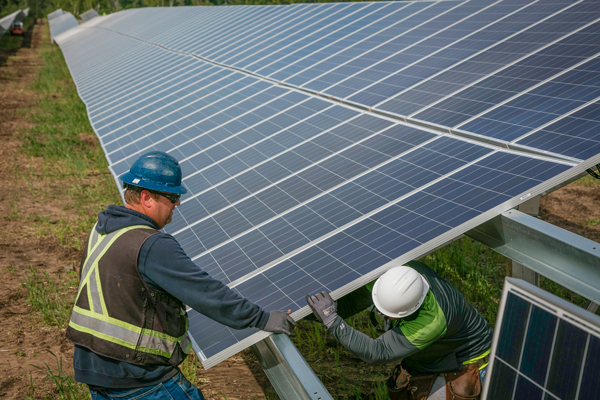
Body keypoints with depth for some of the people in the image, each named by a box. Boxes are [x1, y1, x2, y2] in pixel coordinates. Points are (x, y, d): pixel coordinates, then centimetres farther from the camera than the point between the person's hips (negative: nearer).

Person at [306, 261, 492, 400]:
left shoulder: (432, 321, -46)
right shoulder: (399, 273, -28)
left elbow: (377, 352, -43)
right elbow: (356, 299, -15)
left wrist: (332, 321, -49)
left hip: (467, 357, -6)